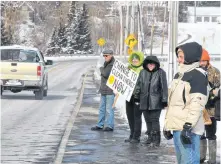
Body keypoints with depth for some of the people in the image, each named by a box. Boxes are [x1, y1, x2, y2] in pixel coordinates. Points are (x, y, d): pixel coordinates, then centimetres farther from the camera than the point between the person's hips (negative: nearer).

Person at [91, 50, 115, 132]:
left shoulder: (113, 65, -14)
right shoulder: (106, 63, 15)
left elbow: (106, 74, -23)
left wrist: (101, 69, -3)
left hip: (110, 91, -9)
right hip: (104, 90, 9)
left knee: (109, 109, -6)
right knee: (102, 108, 11)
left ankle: (110, 126, 0)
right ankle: (100, 125, 16)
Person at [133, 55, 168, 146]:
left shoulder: (160, 73, -4)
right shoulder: (143, 72, 10)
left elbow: (164, 87, -5)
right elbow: (138, 85, 17)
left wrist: (164, 100, -8)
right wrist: (136, 97, 17)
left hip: (156, 102, -5)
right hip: (145, 101, 5)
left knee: (154, 120, -6)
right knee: (147, 120, 10)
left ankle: (156, 140, 0)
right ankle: (150, 138, 20)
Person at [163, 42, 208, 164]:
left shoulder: (198, 75, -9)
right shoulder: (179, 74, 20)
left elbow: (197, 103, -18)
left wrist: (188, 126, -23)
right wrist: (167, 123, 22)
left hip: (187, 128, -9)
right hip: (177, 126, 9)